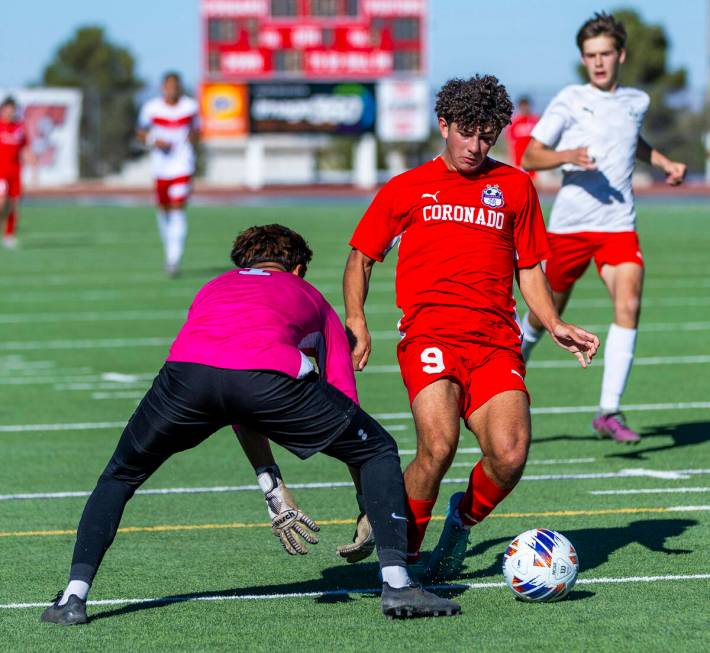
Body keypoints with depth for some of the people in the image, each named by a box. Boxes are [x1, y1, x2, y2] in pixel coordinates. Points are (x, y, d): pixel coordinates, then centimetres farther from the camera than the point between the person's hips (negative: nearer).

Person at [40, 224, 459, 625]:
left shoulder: (213, 289, 42)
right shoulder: (311, 298, 37)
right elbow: (344, 395, 36)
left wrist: (274, 492, 39)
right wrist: (370, 510, 43)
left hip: (186, 373, 2)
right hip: (272, 375, -2)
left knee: (121, 475, 28)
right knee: (379, 451, 20)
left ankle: (74, 596, 15)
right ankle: (396, 583, 7)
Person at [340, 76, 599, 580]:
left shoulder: (515, 186, 17)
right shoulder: (407, 189, 13)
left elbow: (530, 270, 22)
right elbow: (362, 257, 20)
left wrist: (555, 325, 7)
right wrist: (356, 321, 4)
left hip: (496, 341, 2)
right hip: (430, 335, -2)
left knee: (510, 455, -20)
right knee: (439, 445, -27)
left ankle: (465, 516, 14)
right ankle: (400, 552, -5)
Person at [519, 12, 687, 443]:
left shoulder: (637, 101, 10)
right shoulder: (569, 101, -3)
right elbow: (530, 157, -4)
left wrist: (665, 163, 18)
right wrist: (568, 156, -22)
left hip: (618, 225, 2)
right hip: (569, 225, -2)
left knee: (629, 304, -21)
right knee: (545, 315, 10)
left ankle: (609, 412, -20)